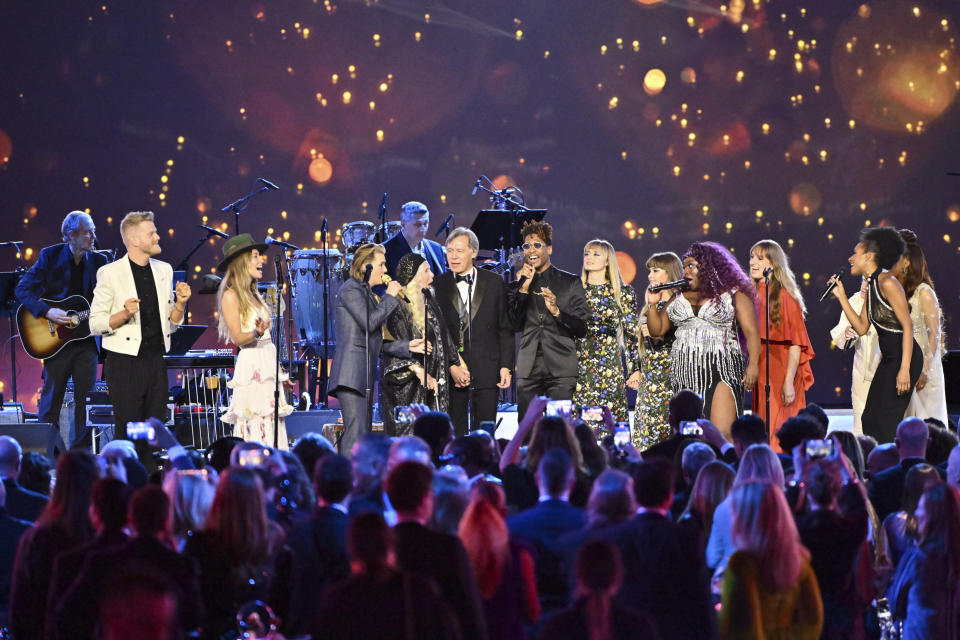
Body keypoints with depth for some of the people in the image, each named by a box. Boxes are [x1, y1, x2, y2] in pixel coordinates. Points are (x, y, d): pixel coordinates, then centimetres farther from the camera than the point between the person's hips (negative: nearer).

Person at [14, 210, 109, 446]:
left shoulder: (98, 261, 5)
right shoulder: (50, 256, -4)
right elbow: (23, 290, -7)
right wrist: (47, 312, -20)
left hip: (87, 337, 3)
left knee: (86, 399, 3)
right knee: (51, 399, 3)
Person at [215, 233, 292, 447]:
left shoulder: (253, 295, 18)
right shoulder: (231, 296, -7)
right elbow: (237, 338, -13)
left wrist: (280, 373, 22)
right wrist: (256, 333, -34)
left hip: (269, 363, 8)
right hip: (251, 364, -8)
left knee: (272, 428, 3)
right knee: (254, 430, -12)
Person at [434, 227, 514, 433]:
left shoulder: (494, 283, 7)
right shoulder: (438, 285, 5)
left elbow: (505, 329, 7)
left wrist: (506, 366, 0)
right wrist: (451, 366, -9)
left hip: (486, 370, 0)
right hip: (450, 371, 0)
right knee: (454, 433, 1)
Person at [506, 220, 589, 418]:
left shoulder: (571, 282, 8)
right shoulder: (517, 285, 15)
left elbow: (582, 328, 3)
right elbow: (515, 325, 2)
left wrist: (556, 311, -14)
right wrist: (524, 288, -5)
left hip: (561, 371, -2)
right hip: (529, 370, 2)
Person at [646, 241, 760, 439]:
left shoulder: (734, 295, 4)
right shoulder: (679, 298, 19)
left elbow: (751, 333, -2)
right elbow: (657, 329, 20)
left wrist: (753, 364, -15)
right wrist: (653, 304, 4)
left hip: (722, 371, -5)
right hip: (686, 376, 5)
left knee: (723, 434, -17)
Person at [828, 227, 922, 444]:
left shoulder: (887, 283, -17)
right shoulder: (870, 286, 12)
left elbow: (907, 325, -19)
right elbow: (861, 328, 12)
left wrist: (904, 369, -24)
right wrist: (841, 297, 8)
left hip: (905, 358, -10)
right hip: (889, 359, 10)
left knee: (886, 422, -11)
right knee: (869, 419, 8)